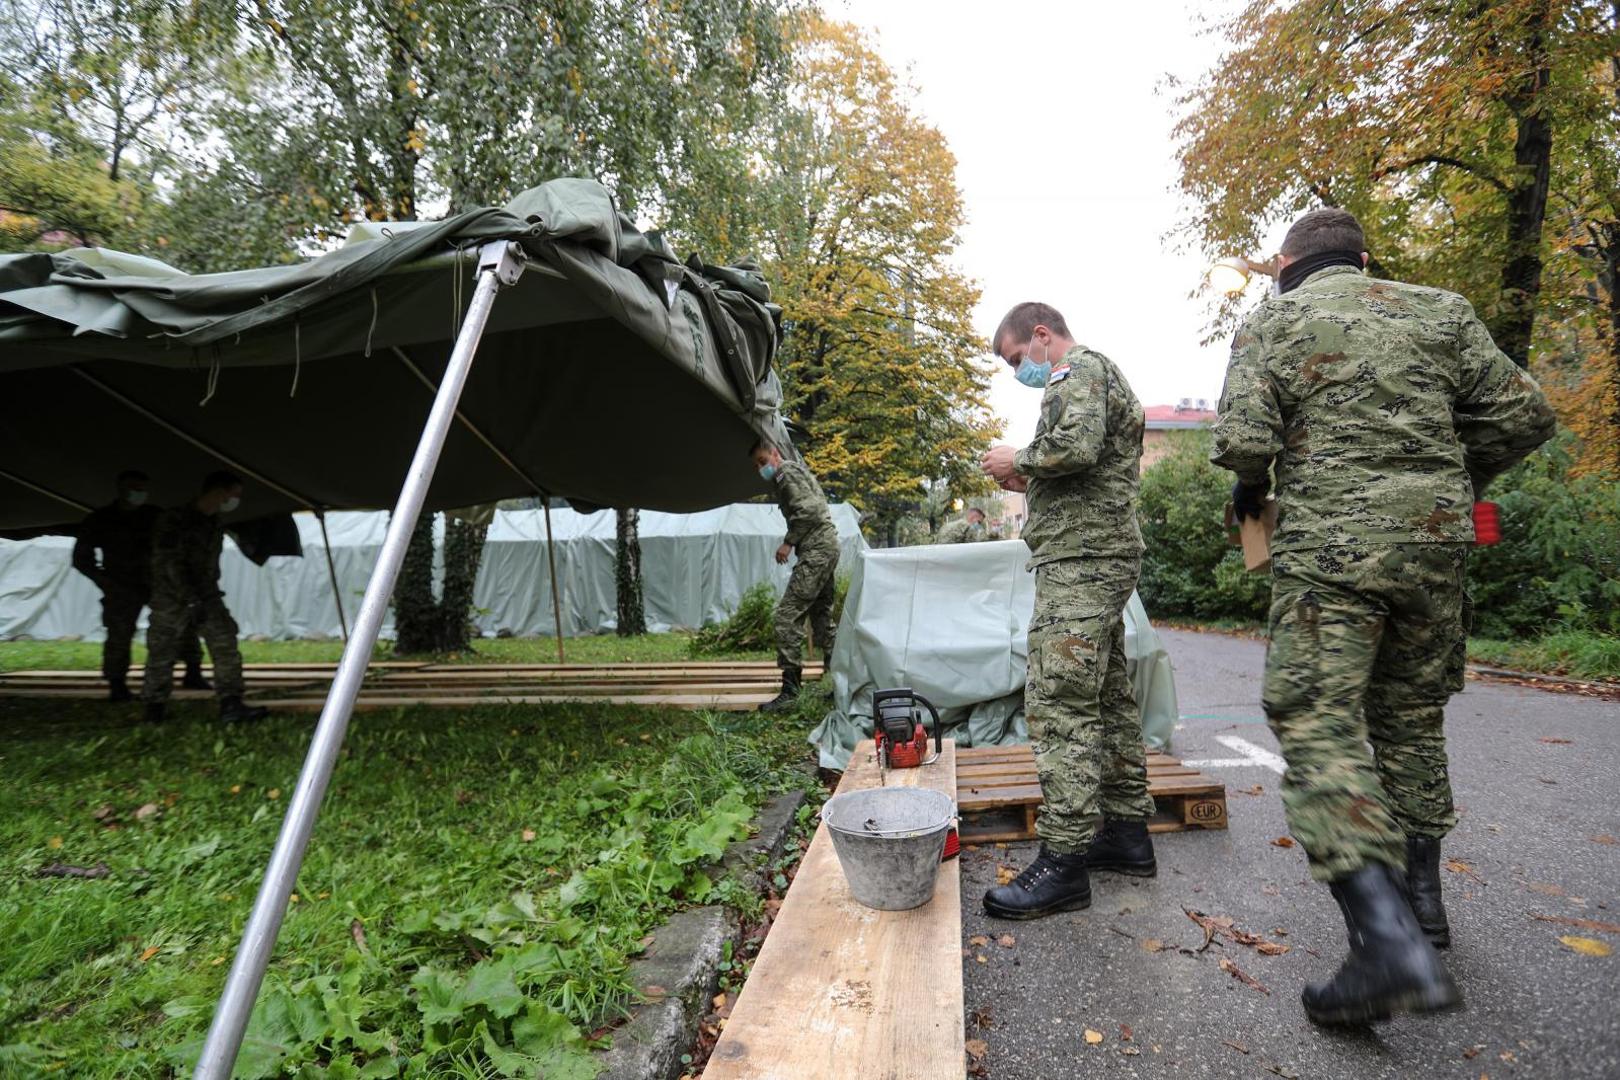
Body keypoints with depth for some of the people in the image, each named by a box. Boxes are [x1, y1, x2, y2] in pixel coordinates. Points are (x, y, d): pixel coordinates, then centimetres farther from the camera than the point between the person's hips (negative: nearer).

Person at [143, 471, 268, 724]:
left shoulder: (215, 525, 11)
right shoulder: (173, 520, -12)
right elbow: (169, 563, -17)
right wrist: (190, 600, -22)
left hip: (206, 597, 6)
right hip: (172, 598, -6)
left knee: (226, 644, -9)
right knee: (162, 655, 4)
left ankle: (230, 705, -12)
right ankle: (155, 708, 21)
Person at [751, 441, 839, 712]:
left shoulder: (787, 473, -5)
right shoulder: (799, 471, 25)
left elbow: (807, 510, -18)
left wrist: (788, 542, -13)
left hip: (816, 550, -11)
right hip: (828, 546, 11)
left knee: (788, 614, -13)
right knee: (822, 616, 15)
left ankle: (789, 690, -16)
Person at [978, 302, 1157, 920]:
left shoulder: (1079, 370, -6)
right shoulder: (1102, 376, 27)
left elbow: (1075, 446, -25)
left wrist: (1019, 459, -8)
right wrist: (1031, 483, 17)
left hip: (1081, 560, -11)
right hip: (1104, 556, 11)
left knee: (1059, 703, -13)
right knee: (1107, 697, 14)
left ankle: (1064, 860, -10)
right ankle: (1127, 831, 23)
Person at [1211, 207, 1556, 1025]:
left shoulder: (1273, 321, 1)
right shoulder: (1439, 311, 13)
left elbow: (1242, 439, -12)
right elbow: (1522, 416, 10)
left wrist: (1251, 489, 8)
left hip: (1329, 548, -5)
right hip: (1434, 536, 6)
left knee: (1319, 725, -7)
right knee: (1410, 714, 19)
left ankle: (1390, 942, -18)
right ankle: (1419, 891, 31)